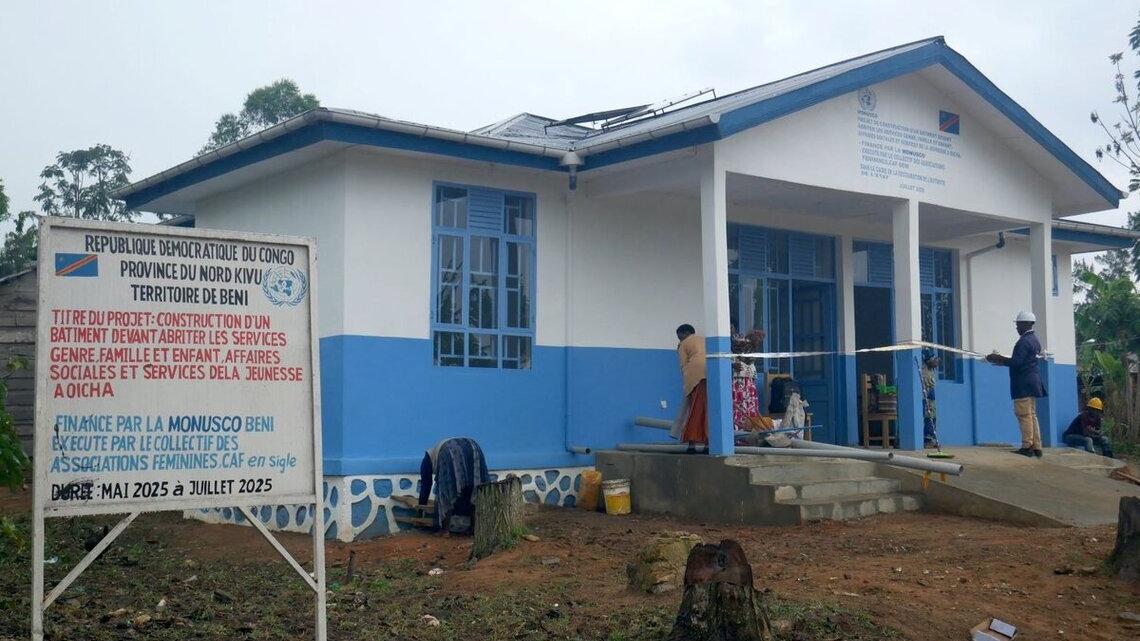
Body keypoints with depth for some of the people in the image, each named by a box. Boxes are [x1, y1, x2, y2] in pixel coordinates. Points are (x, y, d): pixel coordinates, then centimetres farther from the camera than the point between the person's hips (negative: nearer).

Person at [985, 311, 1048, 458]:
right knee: (1032, 415, 12)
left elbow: (1016, 362, -22)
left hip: (1023, 384, -10)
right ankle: (1036, 447, 14)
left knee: (1024, 415, -8)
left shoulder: (1024, 341, -15)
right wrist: (1002, 360, 18)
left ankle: (1027, 446, -8)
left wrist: (998, 359, -12)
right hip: (1032, 381, 10)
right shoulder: (1034, 340, 17)